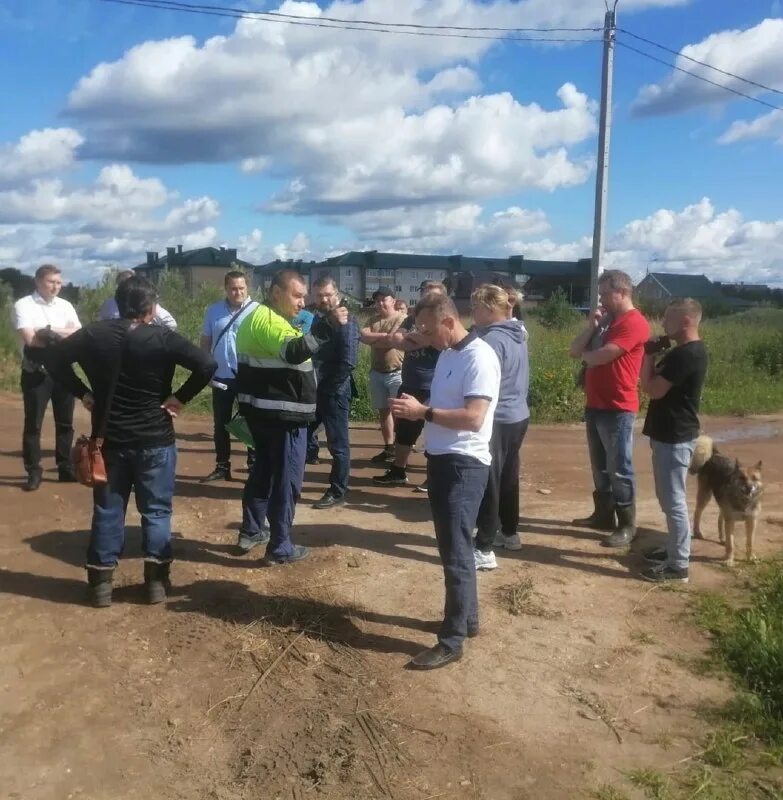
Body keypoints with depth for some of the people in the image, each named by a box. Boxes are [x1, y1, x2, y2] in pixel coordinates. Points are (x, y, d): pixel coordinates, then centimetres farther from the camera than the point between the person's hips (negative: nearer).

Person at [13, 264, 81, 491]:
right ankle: (33, 472, 12)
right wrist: (63, 337, -11)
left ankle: (65, 468, 21)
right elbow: (29, 339, -17)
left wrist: (51, 332, -15)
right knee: (33, 423, 3)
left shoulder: (65, 306, 8)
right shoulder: (24, 305, -5)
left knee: (65, 422, 10)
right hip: (36, 373, -4)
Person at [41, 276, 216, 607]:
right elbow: (207, 365, -19)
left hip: (109, 438, 3)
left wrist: (82, 393, 4)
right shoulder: (162, 338, -11)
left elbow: (54, 358, 2)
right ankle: (156, 581, 12)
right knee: (156, 510, 9)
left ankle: (101, 582, 17)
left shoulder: (94, 334, -1)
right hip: (155, 440, -2)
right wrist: (180, 397, -10)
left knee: (107, 510, 12)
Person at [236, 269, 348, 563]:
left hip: (262, 411, 10)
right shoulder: (269, 321, -18)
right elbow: (294, 351, -36)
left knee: (264, 469, 22)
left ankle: (250, 531, 32)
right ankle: (280, 548, 8)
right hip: (283, 414, -10)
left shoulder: (256, 317, 15)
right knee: (287, 479, -1)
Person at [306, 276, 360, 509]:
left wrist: (327, 387, -16)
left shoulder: (346, 321, -12)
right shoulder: (319, 319, 12)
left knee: (337, 444, 3)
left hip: (335, 391, -7)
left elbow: (349, 362, -21)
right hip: (316, 390, 7)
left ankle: (337, 492, 12)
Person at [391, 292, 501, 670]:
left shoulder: (479, 357, -16)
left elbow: (474, 418, -24)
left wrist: (423, 412, -20)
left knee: (456, 553, -3)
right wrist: (414, 409, 0)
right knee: (453, 547, 18)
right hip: (441, 460, 9)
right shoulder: (447, 355, 12)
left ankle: (452, 641, 8)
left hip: (464, 465, -9)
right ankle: (467, 618, 34)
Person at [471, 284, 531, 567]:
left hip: (498, 420, -9)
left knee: (488, 483, -5)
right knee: (508, 478, 20)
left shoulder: (492, 340, -20)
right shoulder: (518, 334, 10)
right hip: (518, 415, 9)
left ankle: (484, 550, -2)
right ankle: (509, 533, 33)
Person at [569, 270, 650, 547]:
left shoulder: (634, 323, -14)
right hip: (596, 405, 9)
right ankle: (603, 515, 28)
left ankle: (627, 526, 6)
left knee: (619, 468, -3)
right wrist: (592, 326, -4)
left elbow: (600, 356, -23)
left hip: (618, 408, -9)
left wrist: (586, 354, 0)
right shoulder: (606, 320, 16)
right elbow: (575, 351, 11)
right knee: (600, 466, 16)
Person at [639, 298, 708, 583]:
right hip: (669, 433, 11)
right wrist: (654, 354, 7)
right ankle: (674, 549, 31)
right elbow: (659, 383, 18)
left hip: (675, 437, -11)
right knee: (668, 498, 19)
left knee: (674, 501, -3)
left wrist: (649, 355, -11)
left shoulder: (687, 354, -21)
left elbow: (652, 389, -20)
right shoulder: (685, 351, 12)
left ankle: (678, 565, 6)